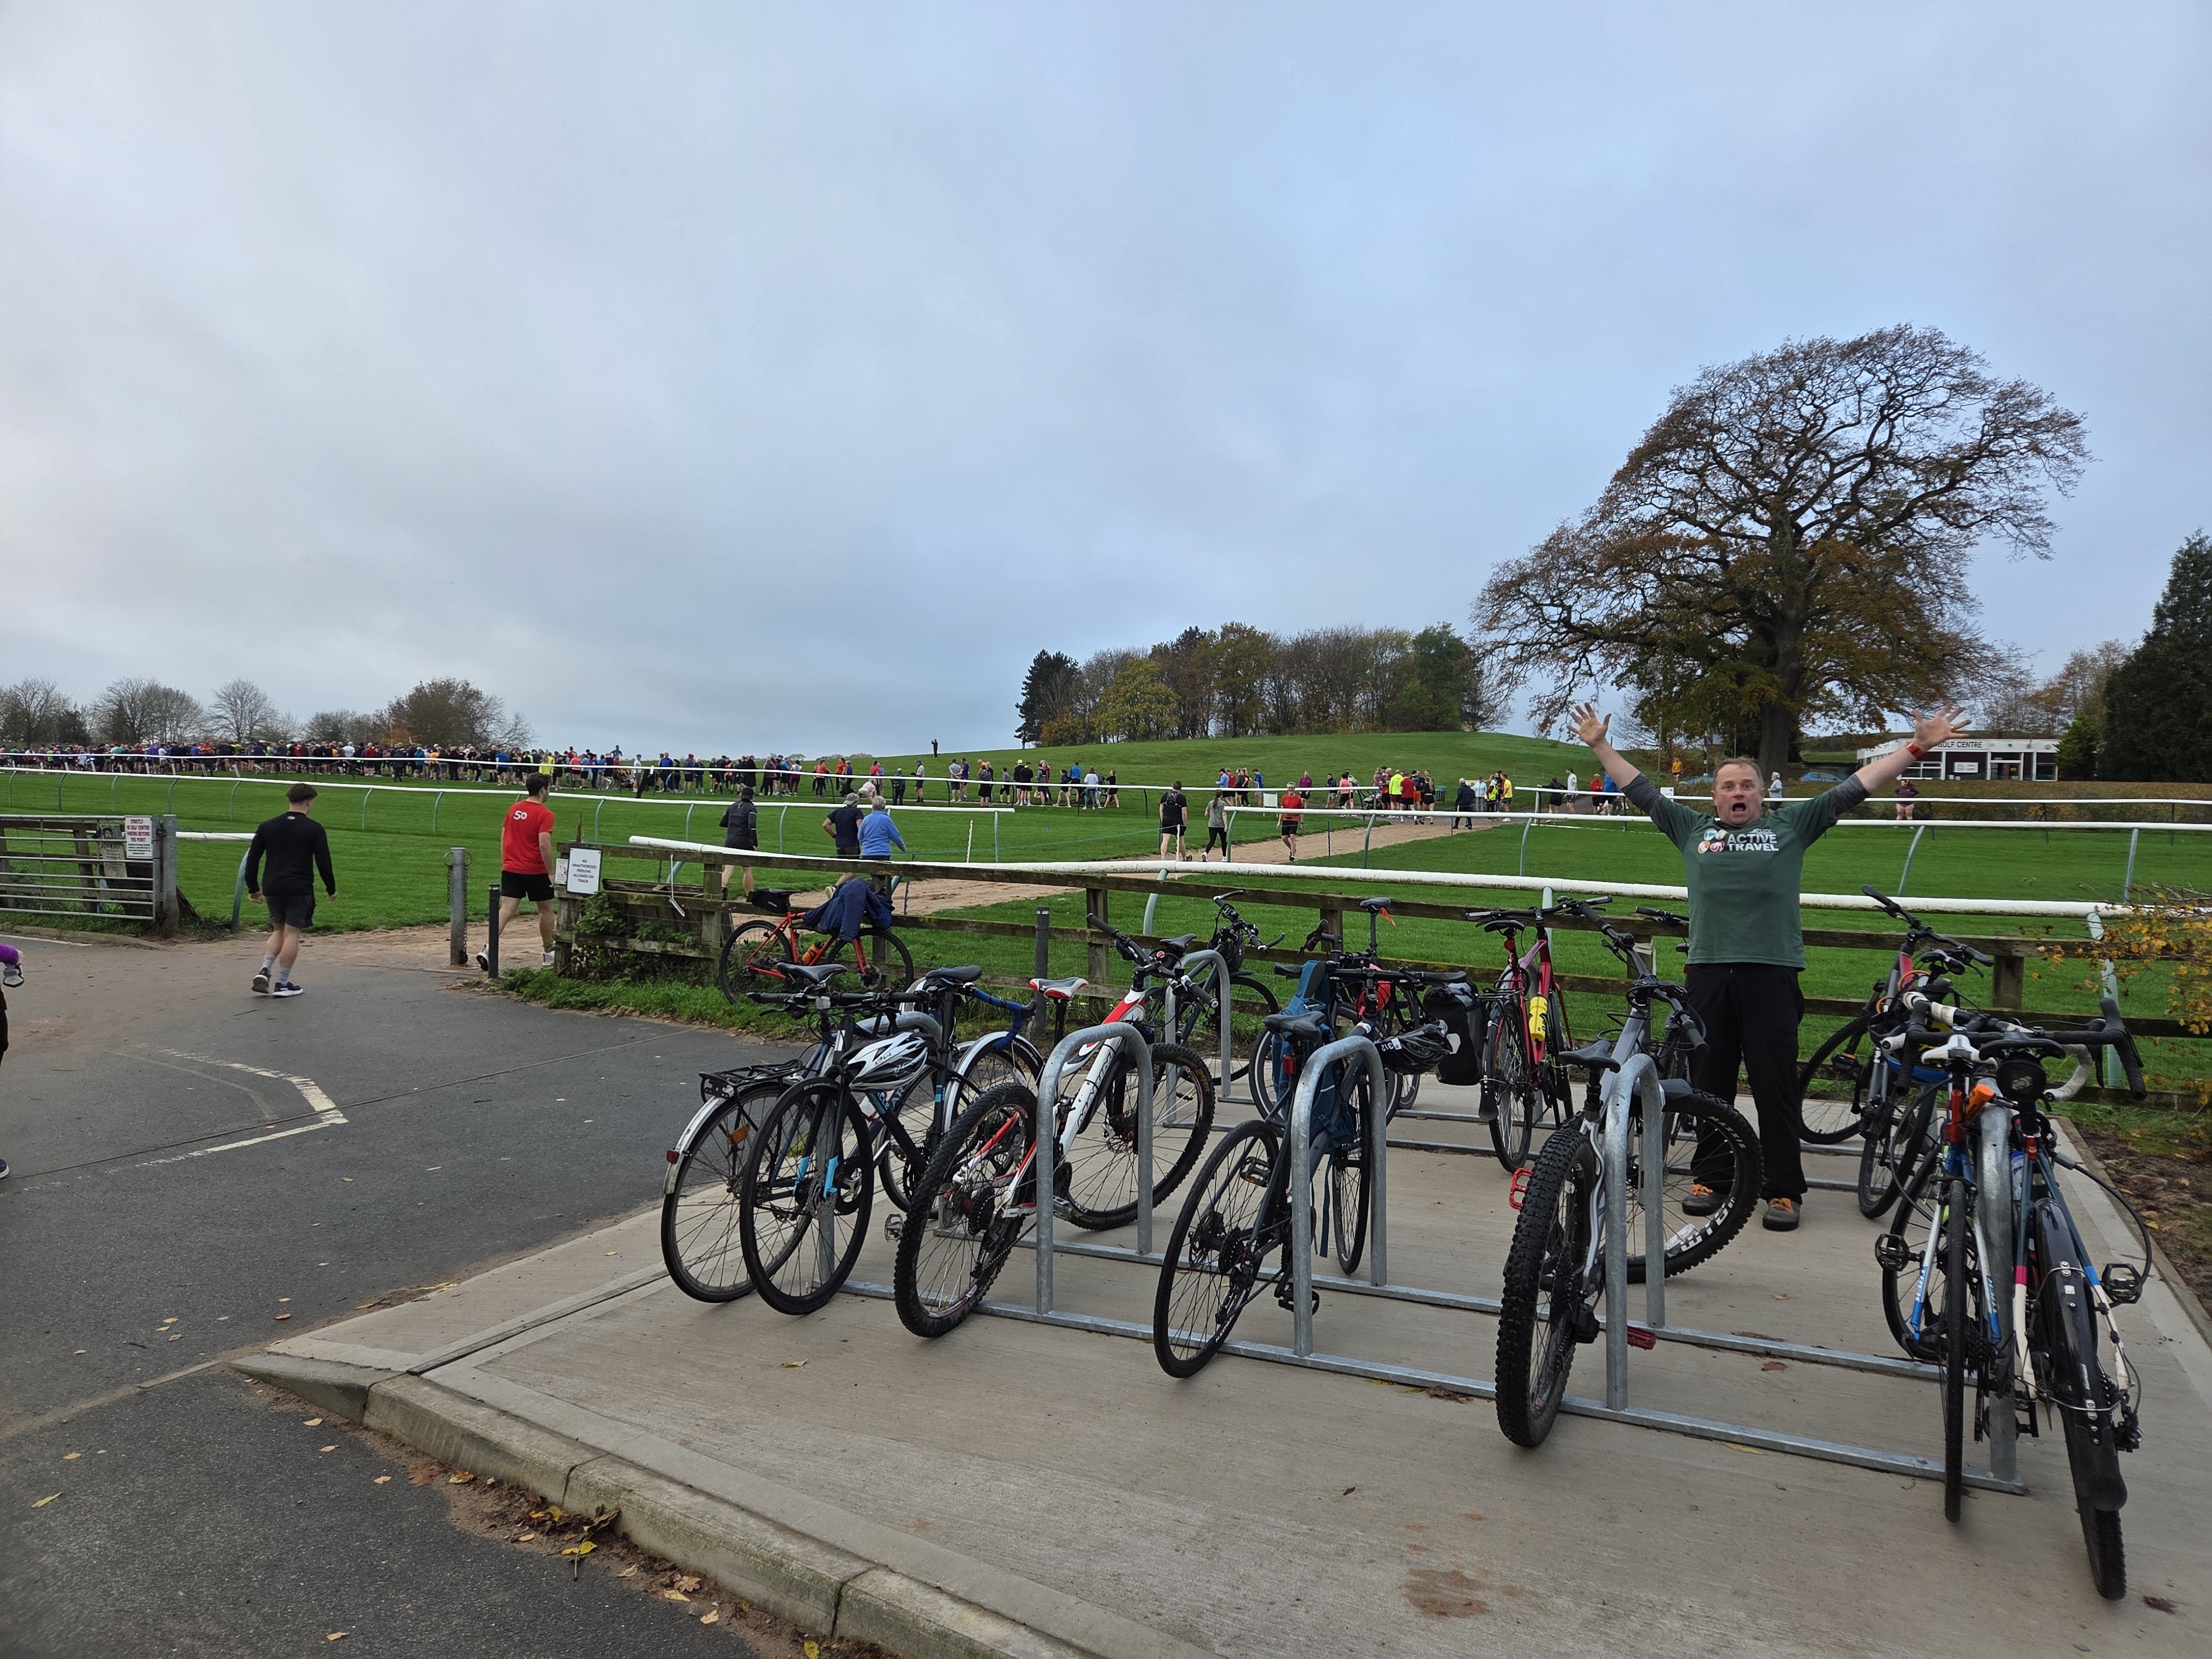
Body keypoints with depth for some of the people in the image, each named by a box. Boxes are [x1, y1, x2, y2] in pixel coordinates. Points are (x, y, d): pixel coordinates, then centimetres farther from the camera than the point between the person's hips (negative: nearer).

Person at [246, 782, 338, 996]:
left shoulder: (268, 827, 9)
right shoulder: (315, 830, -5)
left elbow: (252, 859, 10)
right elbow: (324, 863, -5)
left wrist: (253, 889, 18)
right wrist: (331, 889, 7)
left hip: (273, 889, 5)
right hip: (300, 890, -5)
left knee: (279, 930, 20)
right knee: (292, 934, 0)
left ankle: (264, 971, 3)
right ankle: (282, 984, 2)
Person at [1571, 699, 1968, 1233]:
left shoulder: (1791, 826, 12)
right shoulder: (1693, 829, 15)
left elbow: (1854, 788, 11)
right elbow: (1640, 790, 19)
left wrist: (1916, 747, 9)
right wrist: (1600, 745, 20)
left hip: (1772, 974, -1)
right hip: (1708, 973, 2)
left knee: (1776, 1086, 1)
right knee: (1710, 1083, 9)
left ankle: (1784, 1190, 11)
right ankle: (1707, 1178, 21)